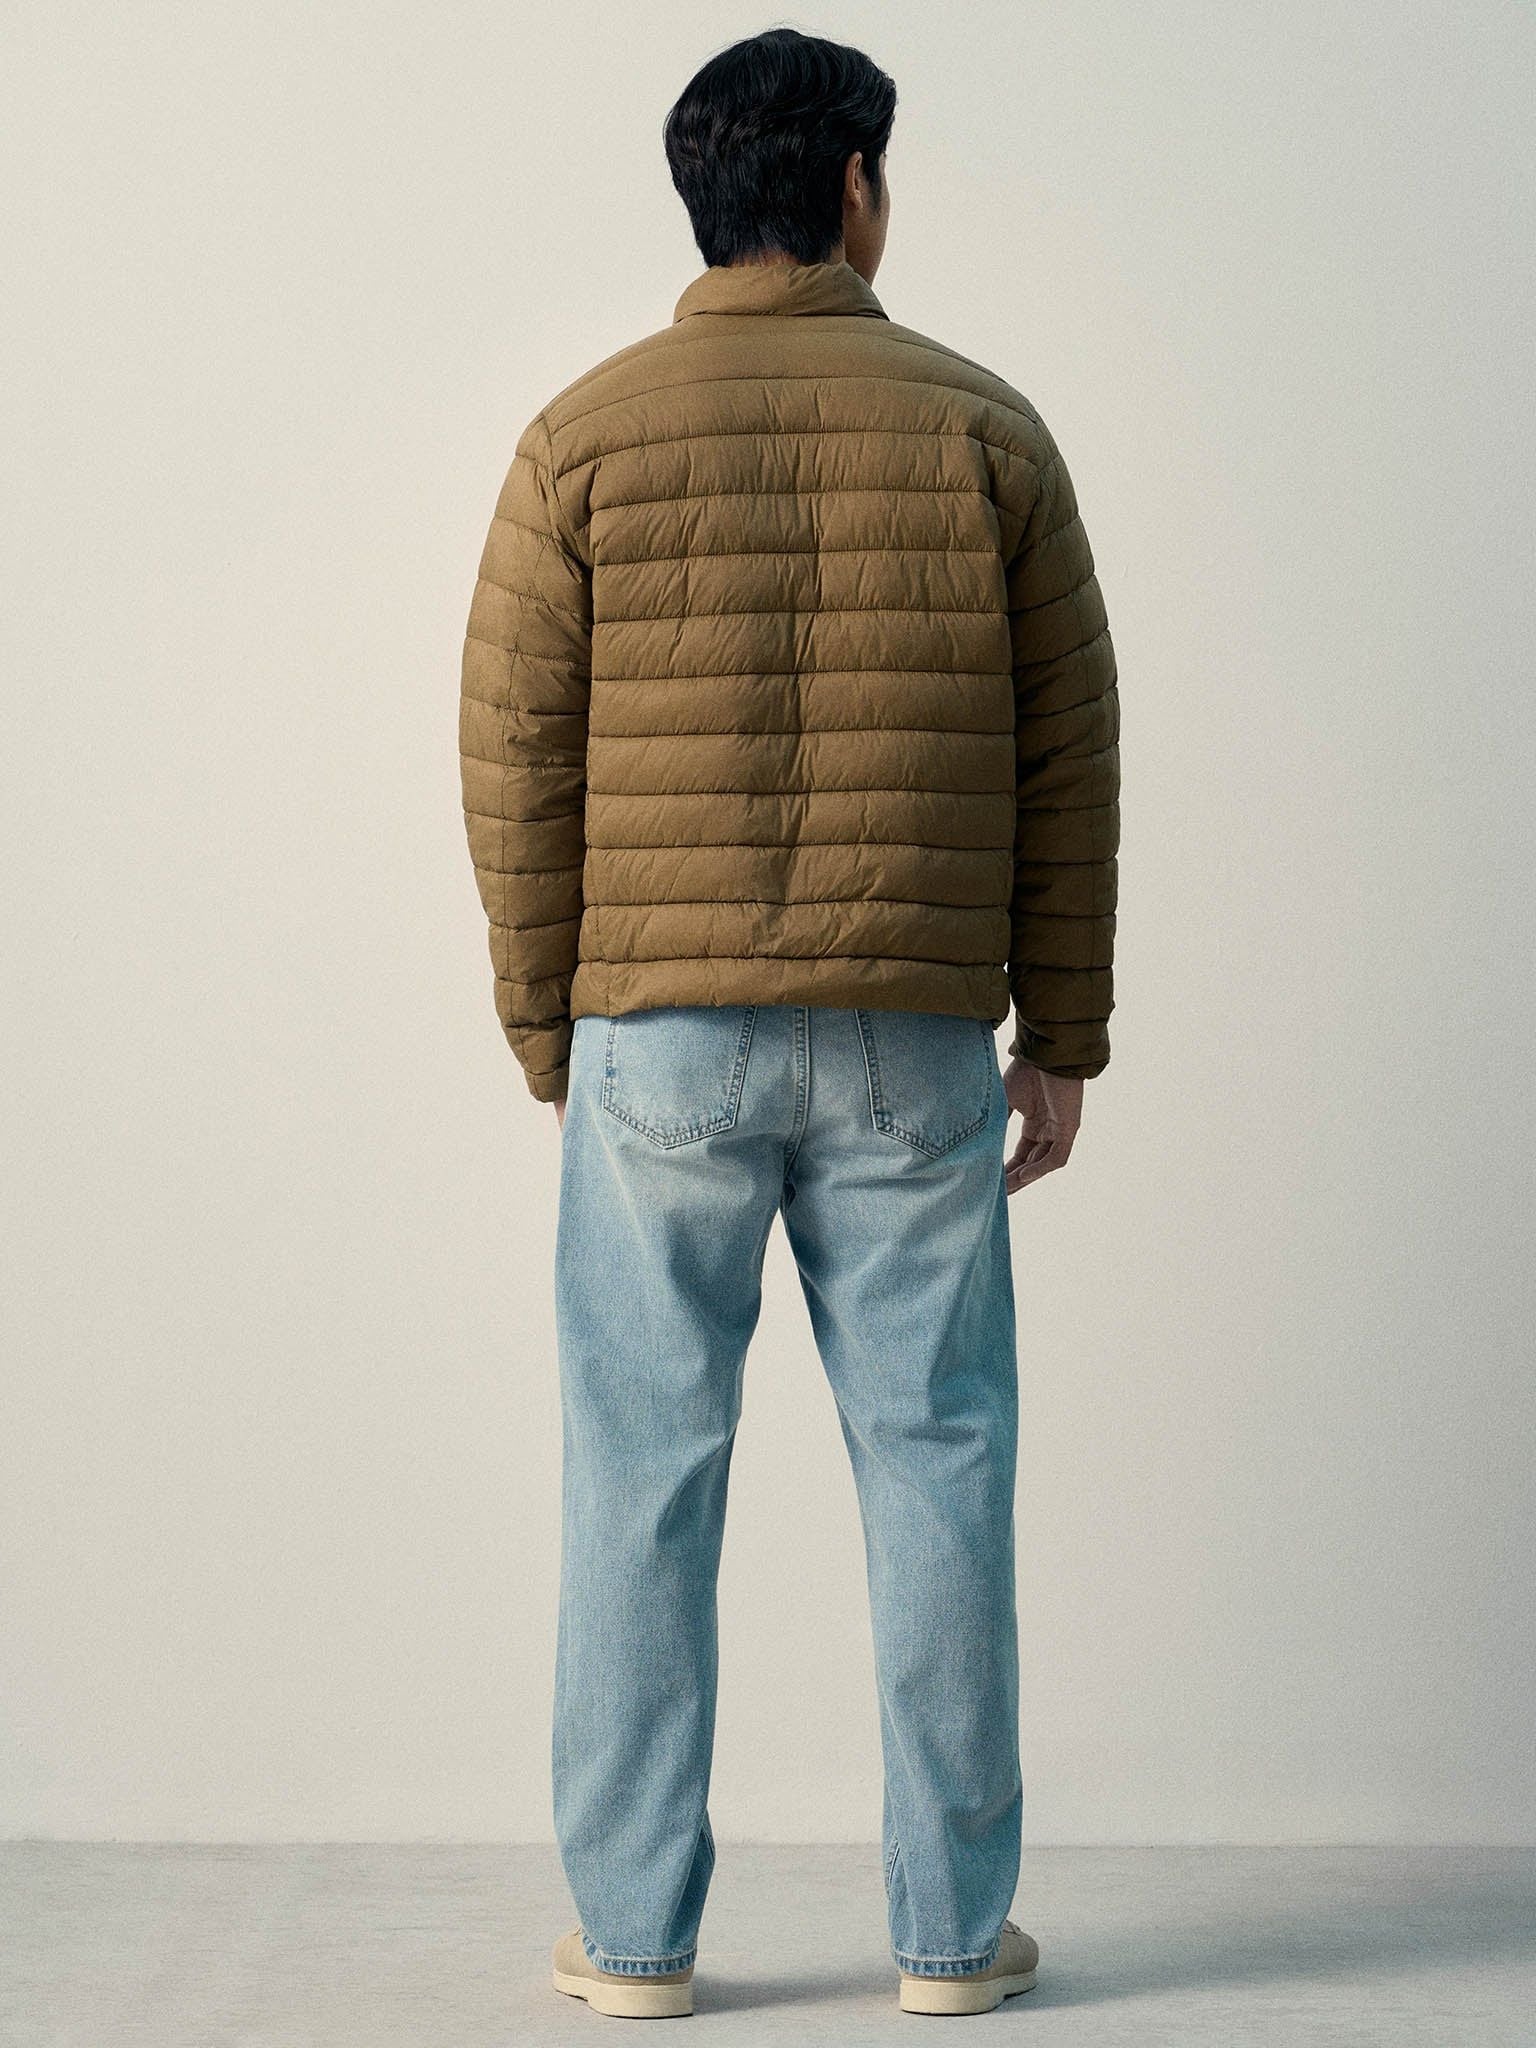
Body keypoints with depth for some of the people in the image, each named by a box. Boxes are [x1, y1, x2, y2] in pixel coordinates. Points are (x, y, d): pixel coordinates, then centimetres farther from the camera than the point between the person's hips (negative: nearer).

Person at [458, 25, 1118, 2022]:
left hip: (659, 1033, 0)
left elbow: (519, 760, 0)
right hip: (913, 1037, 1)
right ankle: (953, 1926, 13)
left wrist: (548, 1033, 10)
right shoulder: (983, 429, 3)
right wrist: (1061, 1035, 9)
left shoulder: (585, 438, 1)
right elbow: (1066, 757, 3)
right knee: (935, 1461, 7)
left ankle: (635, 1927, 12)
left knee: (643, 1469, 6)